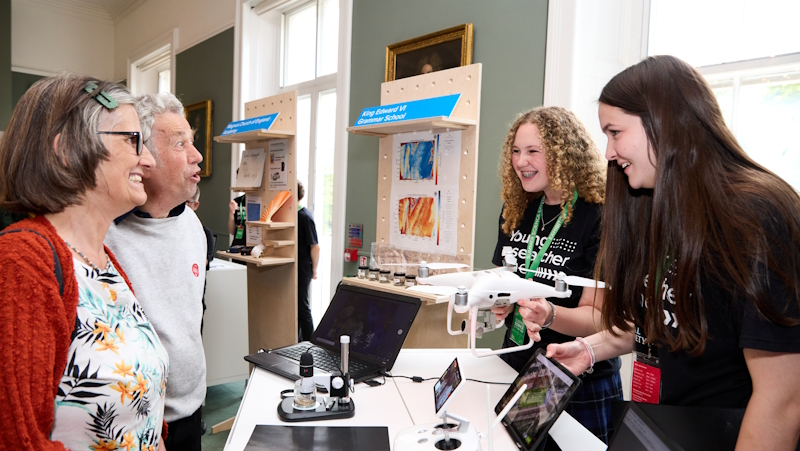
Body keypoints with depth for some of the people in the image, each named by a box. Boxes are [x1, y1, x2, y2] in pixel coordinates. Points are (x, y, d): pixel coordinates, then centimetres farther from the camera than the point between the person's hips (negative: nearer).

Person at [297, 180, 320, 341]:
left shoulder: (305, 217, -17)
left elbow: (315, 246, -16)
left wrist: (314, 269, -11)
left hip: (303, 269, -8)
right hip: (292, 267, 8)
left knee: (302, 306, 1)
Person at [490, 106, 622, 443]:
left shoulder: (600, 217, -16)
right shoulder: (516, 211, 2)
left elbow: (598, 317, -17)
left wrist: (549, 315, -35)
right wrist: (498, 302, -11)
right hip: (514, 370, 6)